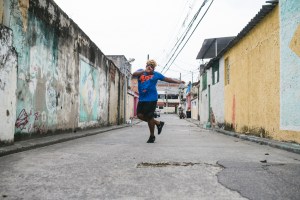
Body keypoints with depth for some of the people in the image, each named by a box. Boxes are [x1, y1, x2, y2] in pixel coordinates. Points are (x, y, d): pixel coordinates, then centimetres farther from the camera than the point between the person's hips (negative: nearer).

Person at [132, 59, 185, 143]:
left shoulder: (156, 74, 6)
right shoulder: (141, 71, 9)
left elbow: (167, 79, 10)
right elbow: (134, 74, -12)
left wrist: (178, 81, 4)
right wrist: (144, 71, -22)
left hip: (151, 99, -4)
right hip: (142, 99, 4)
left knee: (149, 117, -4)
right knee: (140, 115, 2)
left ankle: (152, 136, 14)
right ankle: (158, 123, 21)